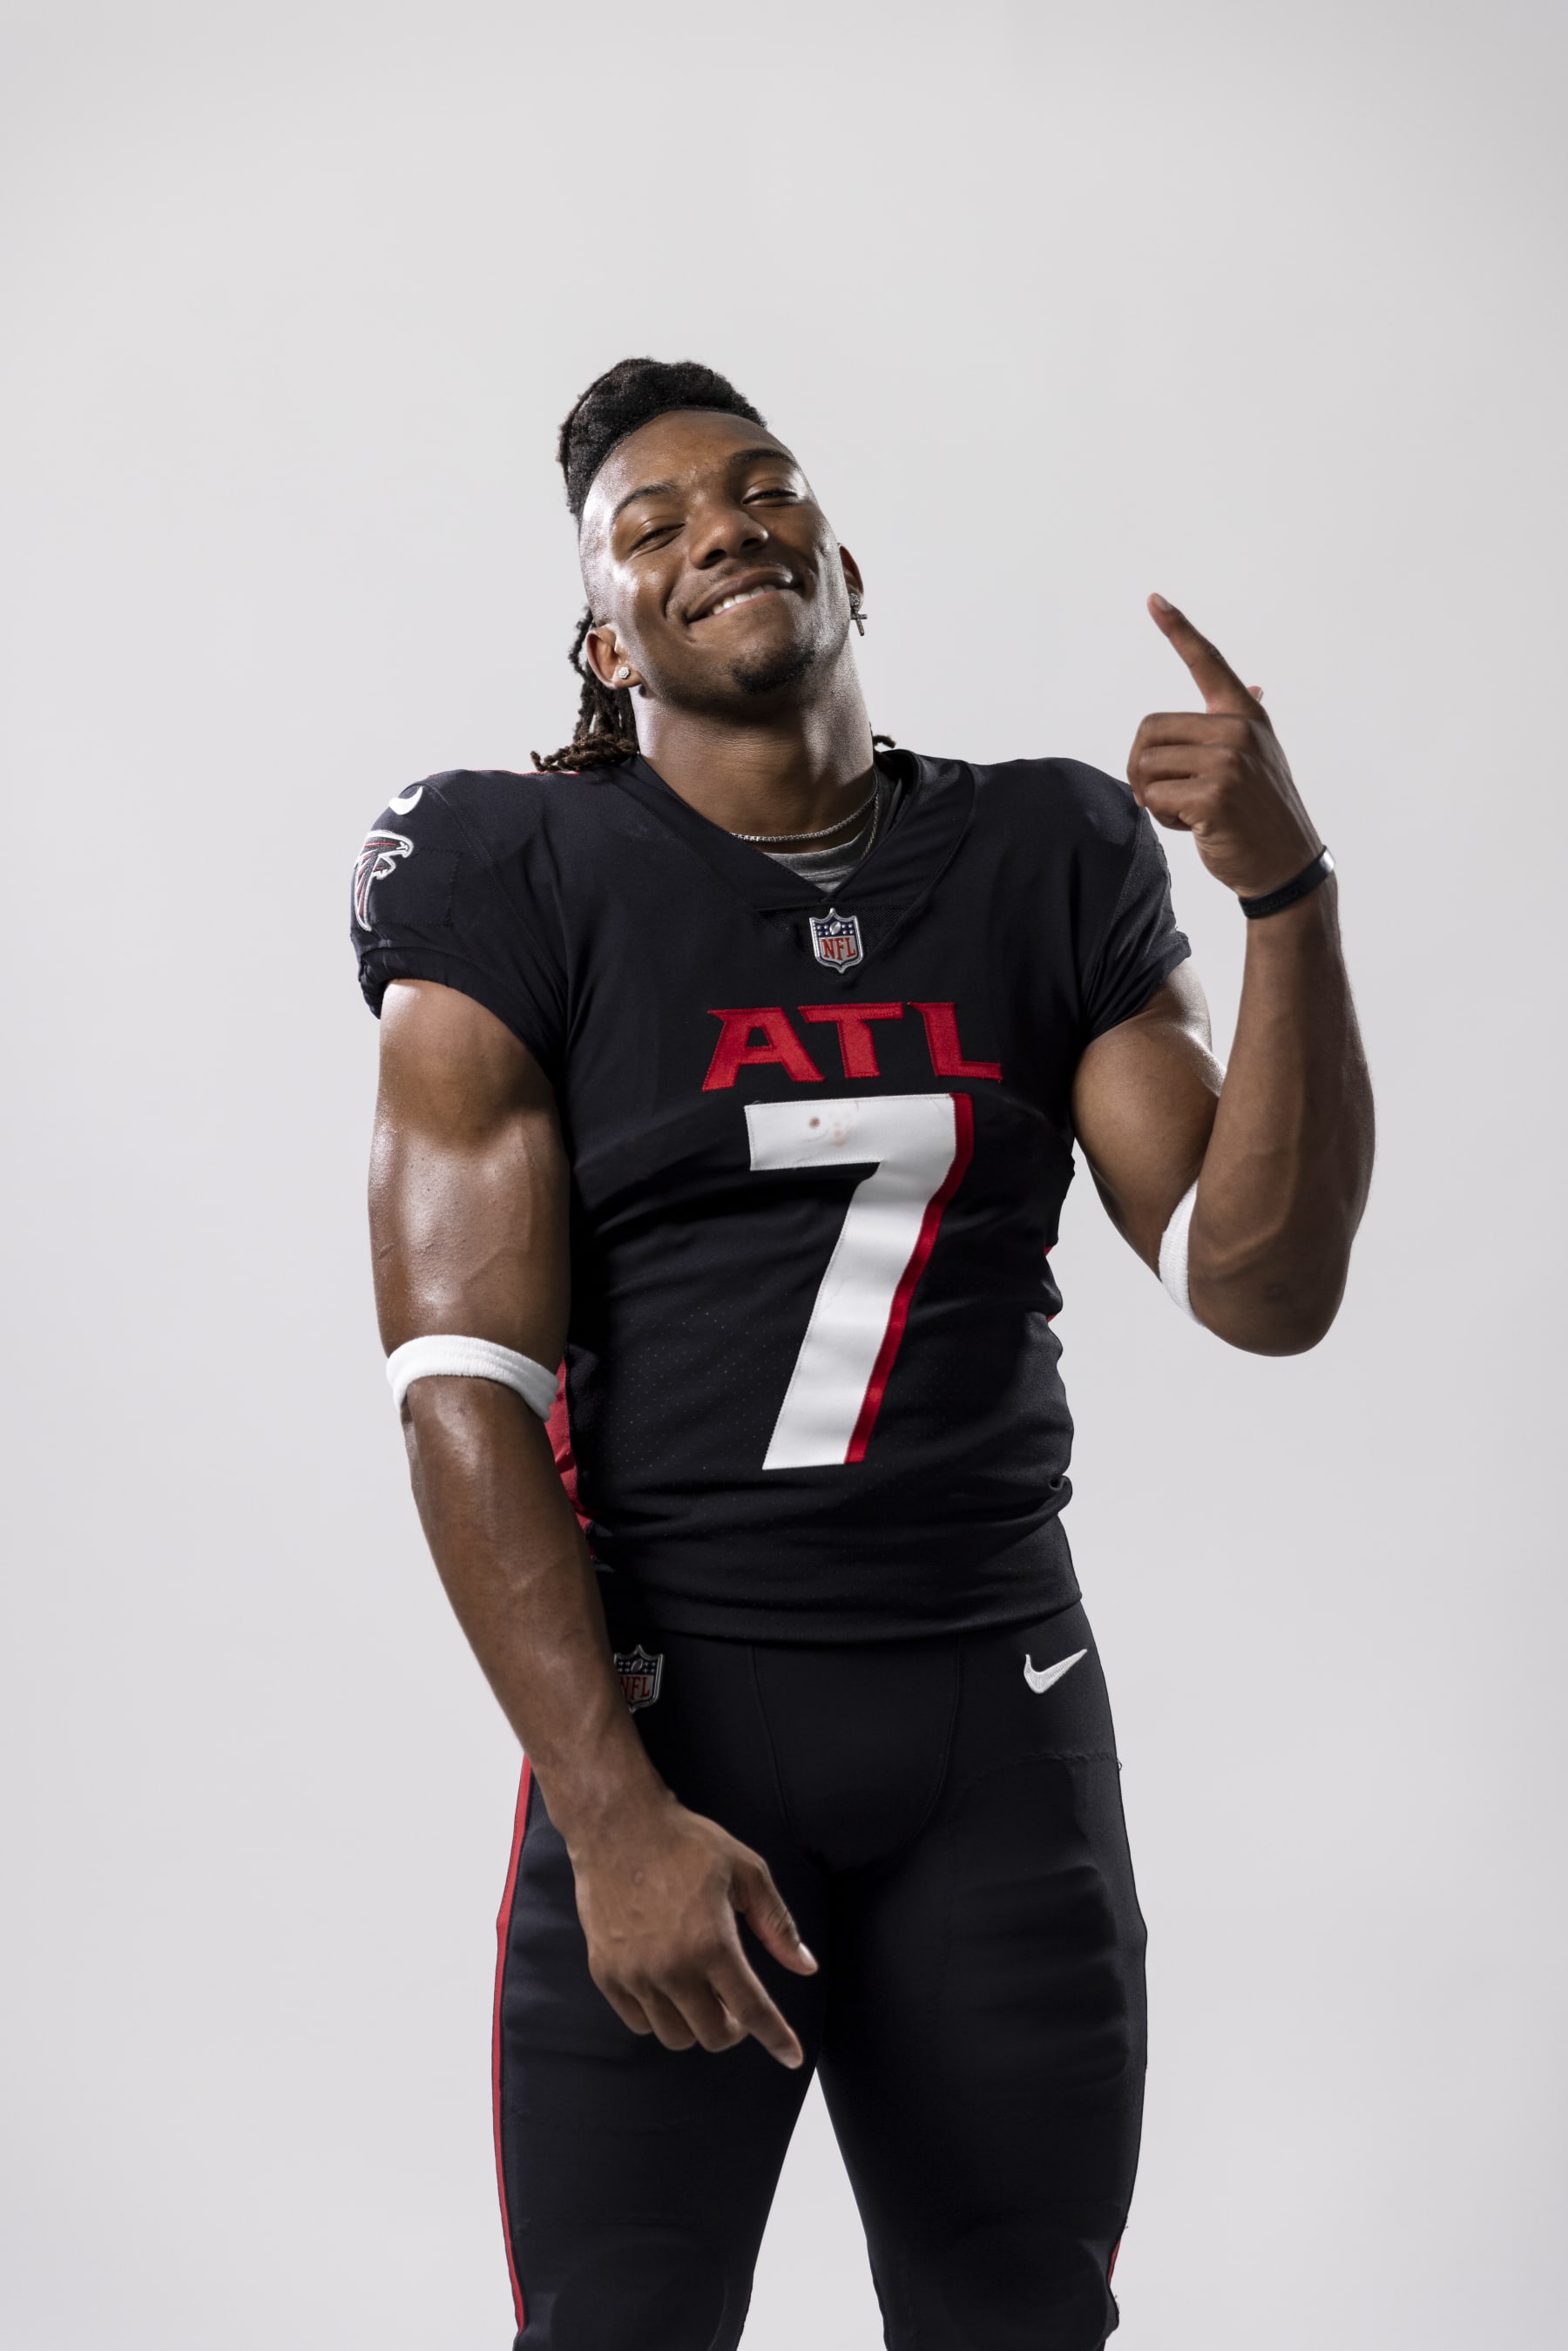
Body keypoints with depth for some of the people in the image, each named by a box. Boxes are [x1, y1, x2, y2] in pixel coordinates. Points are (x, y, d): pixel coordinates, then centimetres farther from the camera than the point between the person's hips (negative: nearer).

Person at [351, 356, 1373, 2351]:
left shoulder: (1050, 871, 7)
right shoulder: (521, 889, -3)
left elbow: (1264, 1287, 1)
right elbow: (465, 1380, -9)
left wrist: (1287, 894, -11)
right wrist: (611, 1809, -17)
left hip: (1004, 1713, 3)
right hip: (665, 1706, -3)